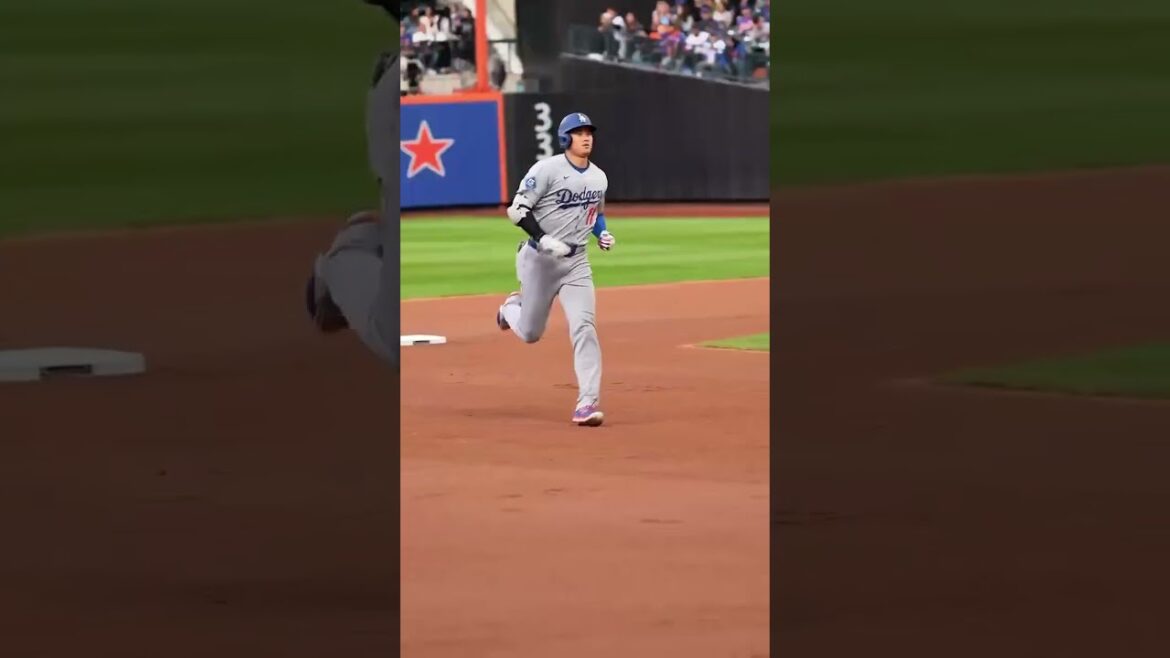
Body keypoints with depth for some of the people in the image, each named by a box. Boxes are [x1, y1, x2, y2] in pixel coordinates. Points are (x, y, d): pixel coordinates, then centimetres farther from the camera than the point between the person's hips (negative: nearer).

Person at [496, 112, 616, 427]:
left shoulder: (599, 177, 6)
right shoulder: (547, 170, -13)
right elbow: (517, 209, -15)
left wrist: (602, 233, 3)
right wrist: (543, 239, -25)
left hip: (576, 262, 3)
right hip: (539, 259, -3)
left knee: (584, 327, -14)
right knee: (530, 333, 10)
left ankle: (587, 402, -16)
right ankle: (512, 308, 47)